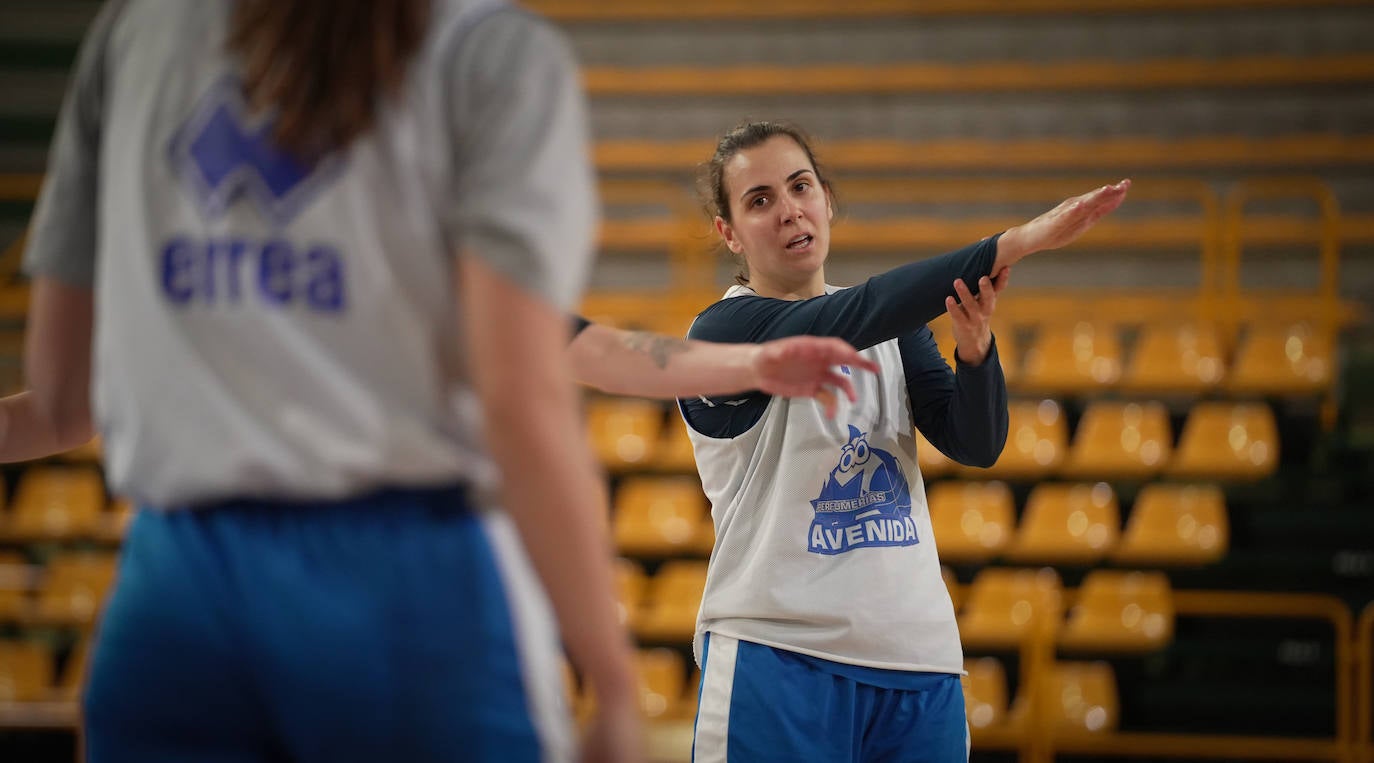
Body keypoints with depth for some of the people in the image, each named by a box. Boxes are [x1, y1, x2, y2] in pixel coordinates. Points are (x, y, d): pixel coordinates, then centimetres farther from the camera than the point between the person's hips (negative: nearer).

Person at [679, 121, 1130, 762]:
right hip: (778, 658, -5)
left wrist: (974, 350, -20)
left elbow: (976, 444, 1)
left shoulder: (893, 325, 12)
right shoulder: (722, 331, -7)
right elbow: (852, 320, -23)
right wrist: (1013, 244, -30)